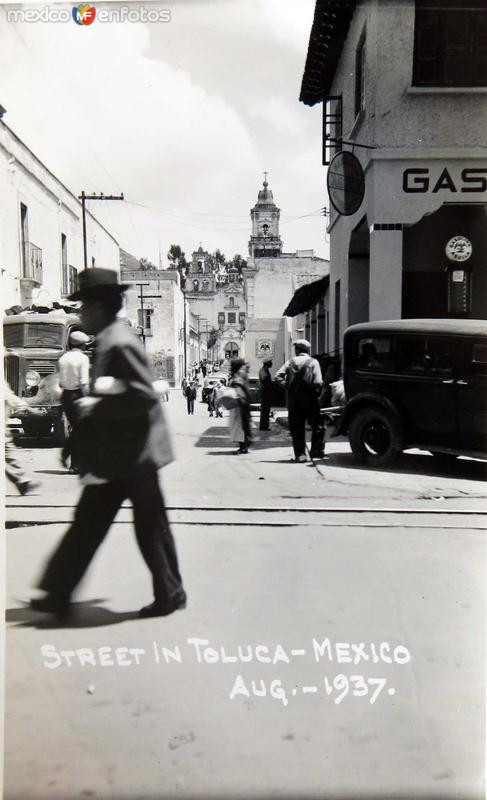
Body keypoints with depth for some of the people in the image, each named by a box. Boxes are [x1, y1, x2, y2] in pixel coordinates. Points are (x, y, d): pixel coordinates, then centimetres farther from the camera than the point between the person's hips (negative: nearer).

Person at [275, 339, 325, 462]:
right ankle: (316, 450, 8)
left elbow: (277, 377, -5)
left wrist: (287, 386, 4)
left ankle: (300, 454, 6)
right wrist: (317, 392, 4)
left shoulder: (290, 362, 3)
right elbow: (318, 382, -13)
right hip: (309, 398, -2)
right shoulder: (313, 362, -3)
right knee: (318, 425, 12)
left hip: (293, 398, 2)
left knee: (296, 427, 7)